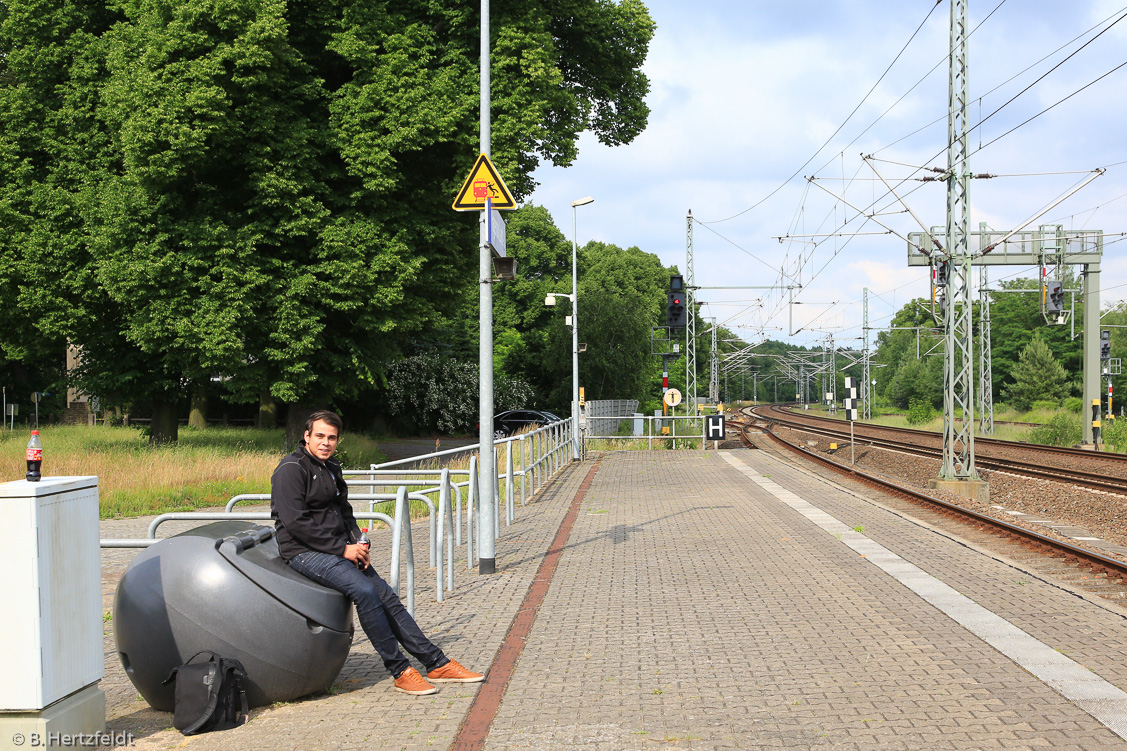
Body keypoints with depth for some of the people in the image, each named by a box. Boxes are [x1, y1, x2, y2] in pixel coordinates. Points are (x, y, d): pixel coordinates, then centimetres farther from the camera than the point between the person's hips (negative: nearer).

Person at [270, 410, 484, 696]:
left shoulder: (332, 468, 17)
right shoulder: (291, 470, -10)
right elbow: (296, 523, -18)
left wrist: (357, 544, 3)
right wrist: (342, 549, -17)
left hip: (338, 549, 8)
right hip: (305, 552, -8)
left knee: (386, 595, -4)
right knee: (363, 590, -28)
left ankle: (437, 664, -2)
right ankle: (400, 672, -22)